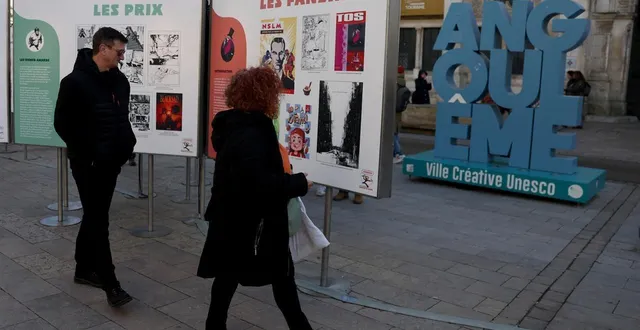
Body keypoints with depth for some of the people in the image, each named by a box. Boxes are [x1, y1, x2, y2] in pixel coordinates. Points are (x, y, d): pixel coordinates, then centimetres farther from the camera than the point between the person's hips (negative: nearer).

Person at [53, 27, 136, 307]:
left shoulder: (119, 80, 7)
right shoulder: (75, 81, -14)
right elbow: (62, 124, -13)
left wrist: (127, 144, 5)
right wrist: (88, 154, -14)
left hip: (111, 162, 7)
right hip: (88, 164, -7)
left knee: (94, 217, 16)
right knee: (98, 221, -4)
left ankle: (84, 270, 31)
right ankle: (110, 284, 1)